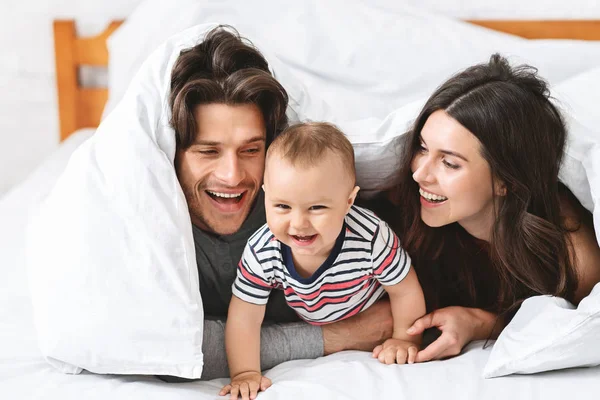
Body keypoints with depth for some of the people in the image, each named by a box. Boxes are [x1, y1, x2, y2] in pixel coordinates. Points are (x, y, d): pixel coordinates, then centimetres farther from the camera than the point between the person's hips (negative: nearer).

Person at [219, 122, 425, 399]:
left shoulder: (372, 239, -41)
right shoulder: (261, 253, -36)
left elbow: (405, 291, -22)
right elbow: (244, 316, -23)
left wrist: (405, 340, -12)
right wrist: (245, 374, -27)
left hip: (374, 322, -1)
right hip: (308, 329, 2)